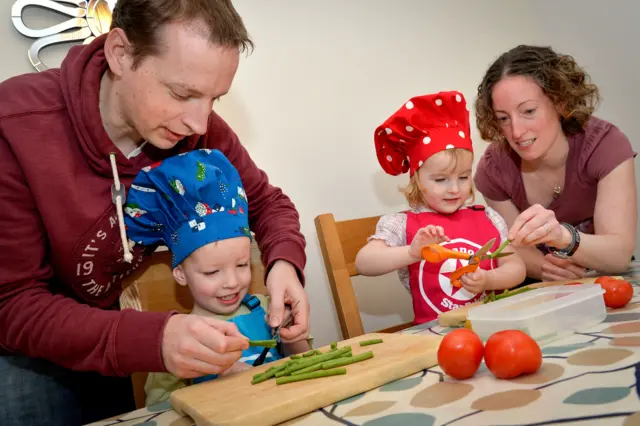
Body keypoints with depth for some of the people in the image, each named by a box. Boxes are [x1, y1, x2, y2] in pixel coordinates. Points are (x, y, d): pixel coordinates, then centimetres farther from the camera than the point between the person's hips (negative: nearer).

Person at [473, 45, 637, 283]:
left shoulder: (605, 144, -19)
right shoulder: (493, 168, -15)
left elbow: (620, 255, -24)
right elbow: (517, 249, -6)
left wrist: (562, 237, -43)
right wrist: (543, 267, -27)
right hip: (542, 290, 0)